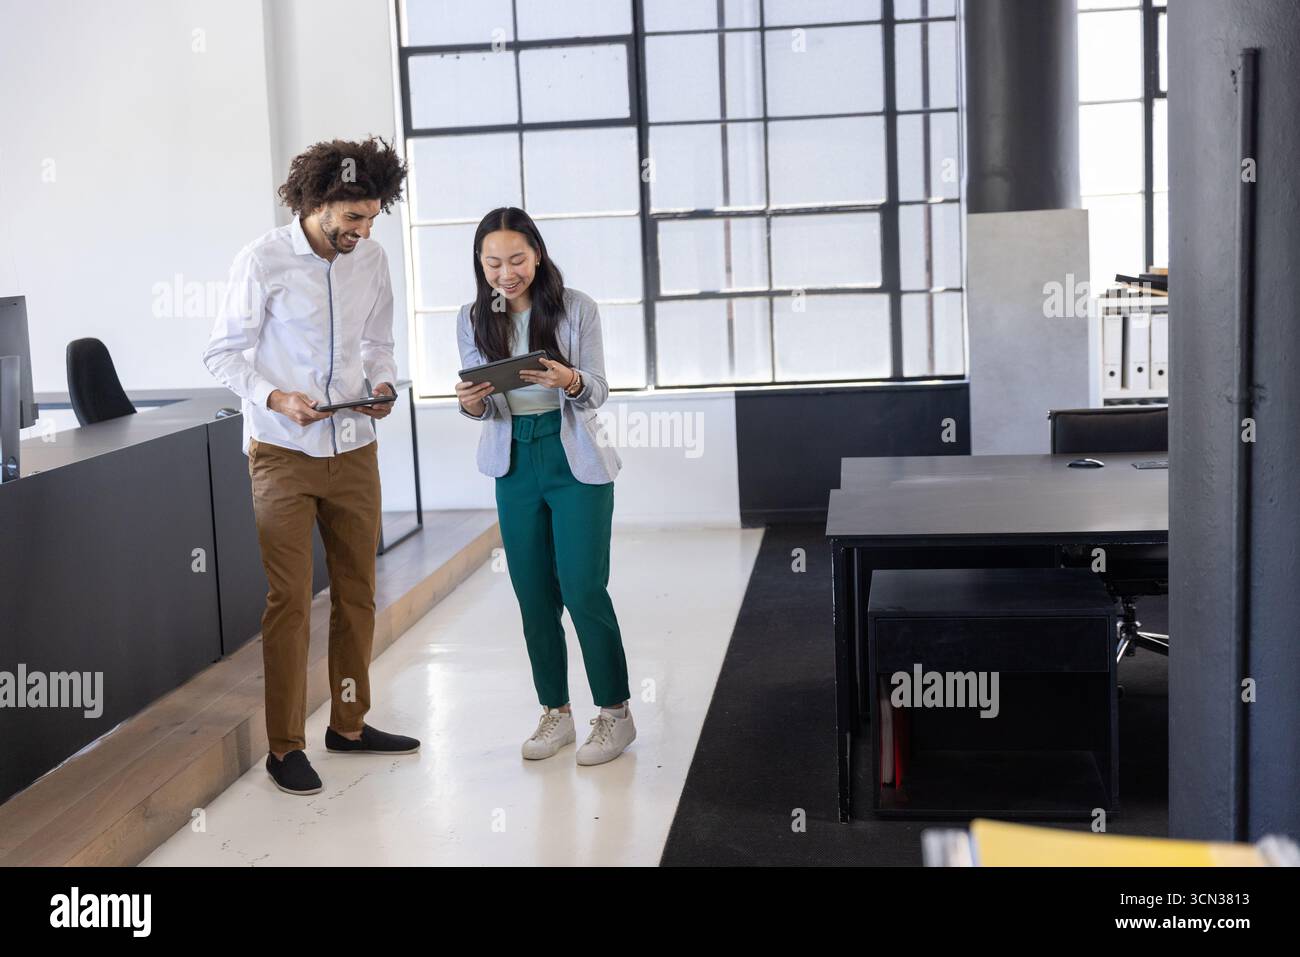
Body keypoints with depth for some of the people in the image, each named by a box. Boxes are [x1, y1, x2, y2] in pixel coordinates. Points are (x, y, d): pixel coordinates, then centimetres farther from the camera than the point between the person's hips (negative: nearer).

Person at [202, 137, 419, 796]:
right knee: (289, 599, -4)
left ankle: (350, 724, 26)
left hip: (354, 450, 5)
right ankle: (284, 746, 7)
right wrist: (276, 398, -22)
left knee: (357, 591, 11)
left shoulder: (371, 260, 4)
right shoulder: (263, 261, -11)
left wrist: (383, 384, -6)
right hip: (283, 453, -5)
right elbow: (222, 355, -7)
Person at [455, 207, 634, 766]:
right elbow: (484, 407, 3)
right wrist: (472, 404, -20)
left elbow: (598, 392, -7)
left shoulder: (576, 308, -7)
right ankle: (555, 711, 21)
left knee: (583, 589, -6)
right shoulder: (473, 320, 2)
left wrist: (570, 381, -29)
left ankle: (615, 711, 9)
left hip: (575, 461, -3)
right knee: (534, 595, 7)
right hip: (515, 464, 3)